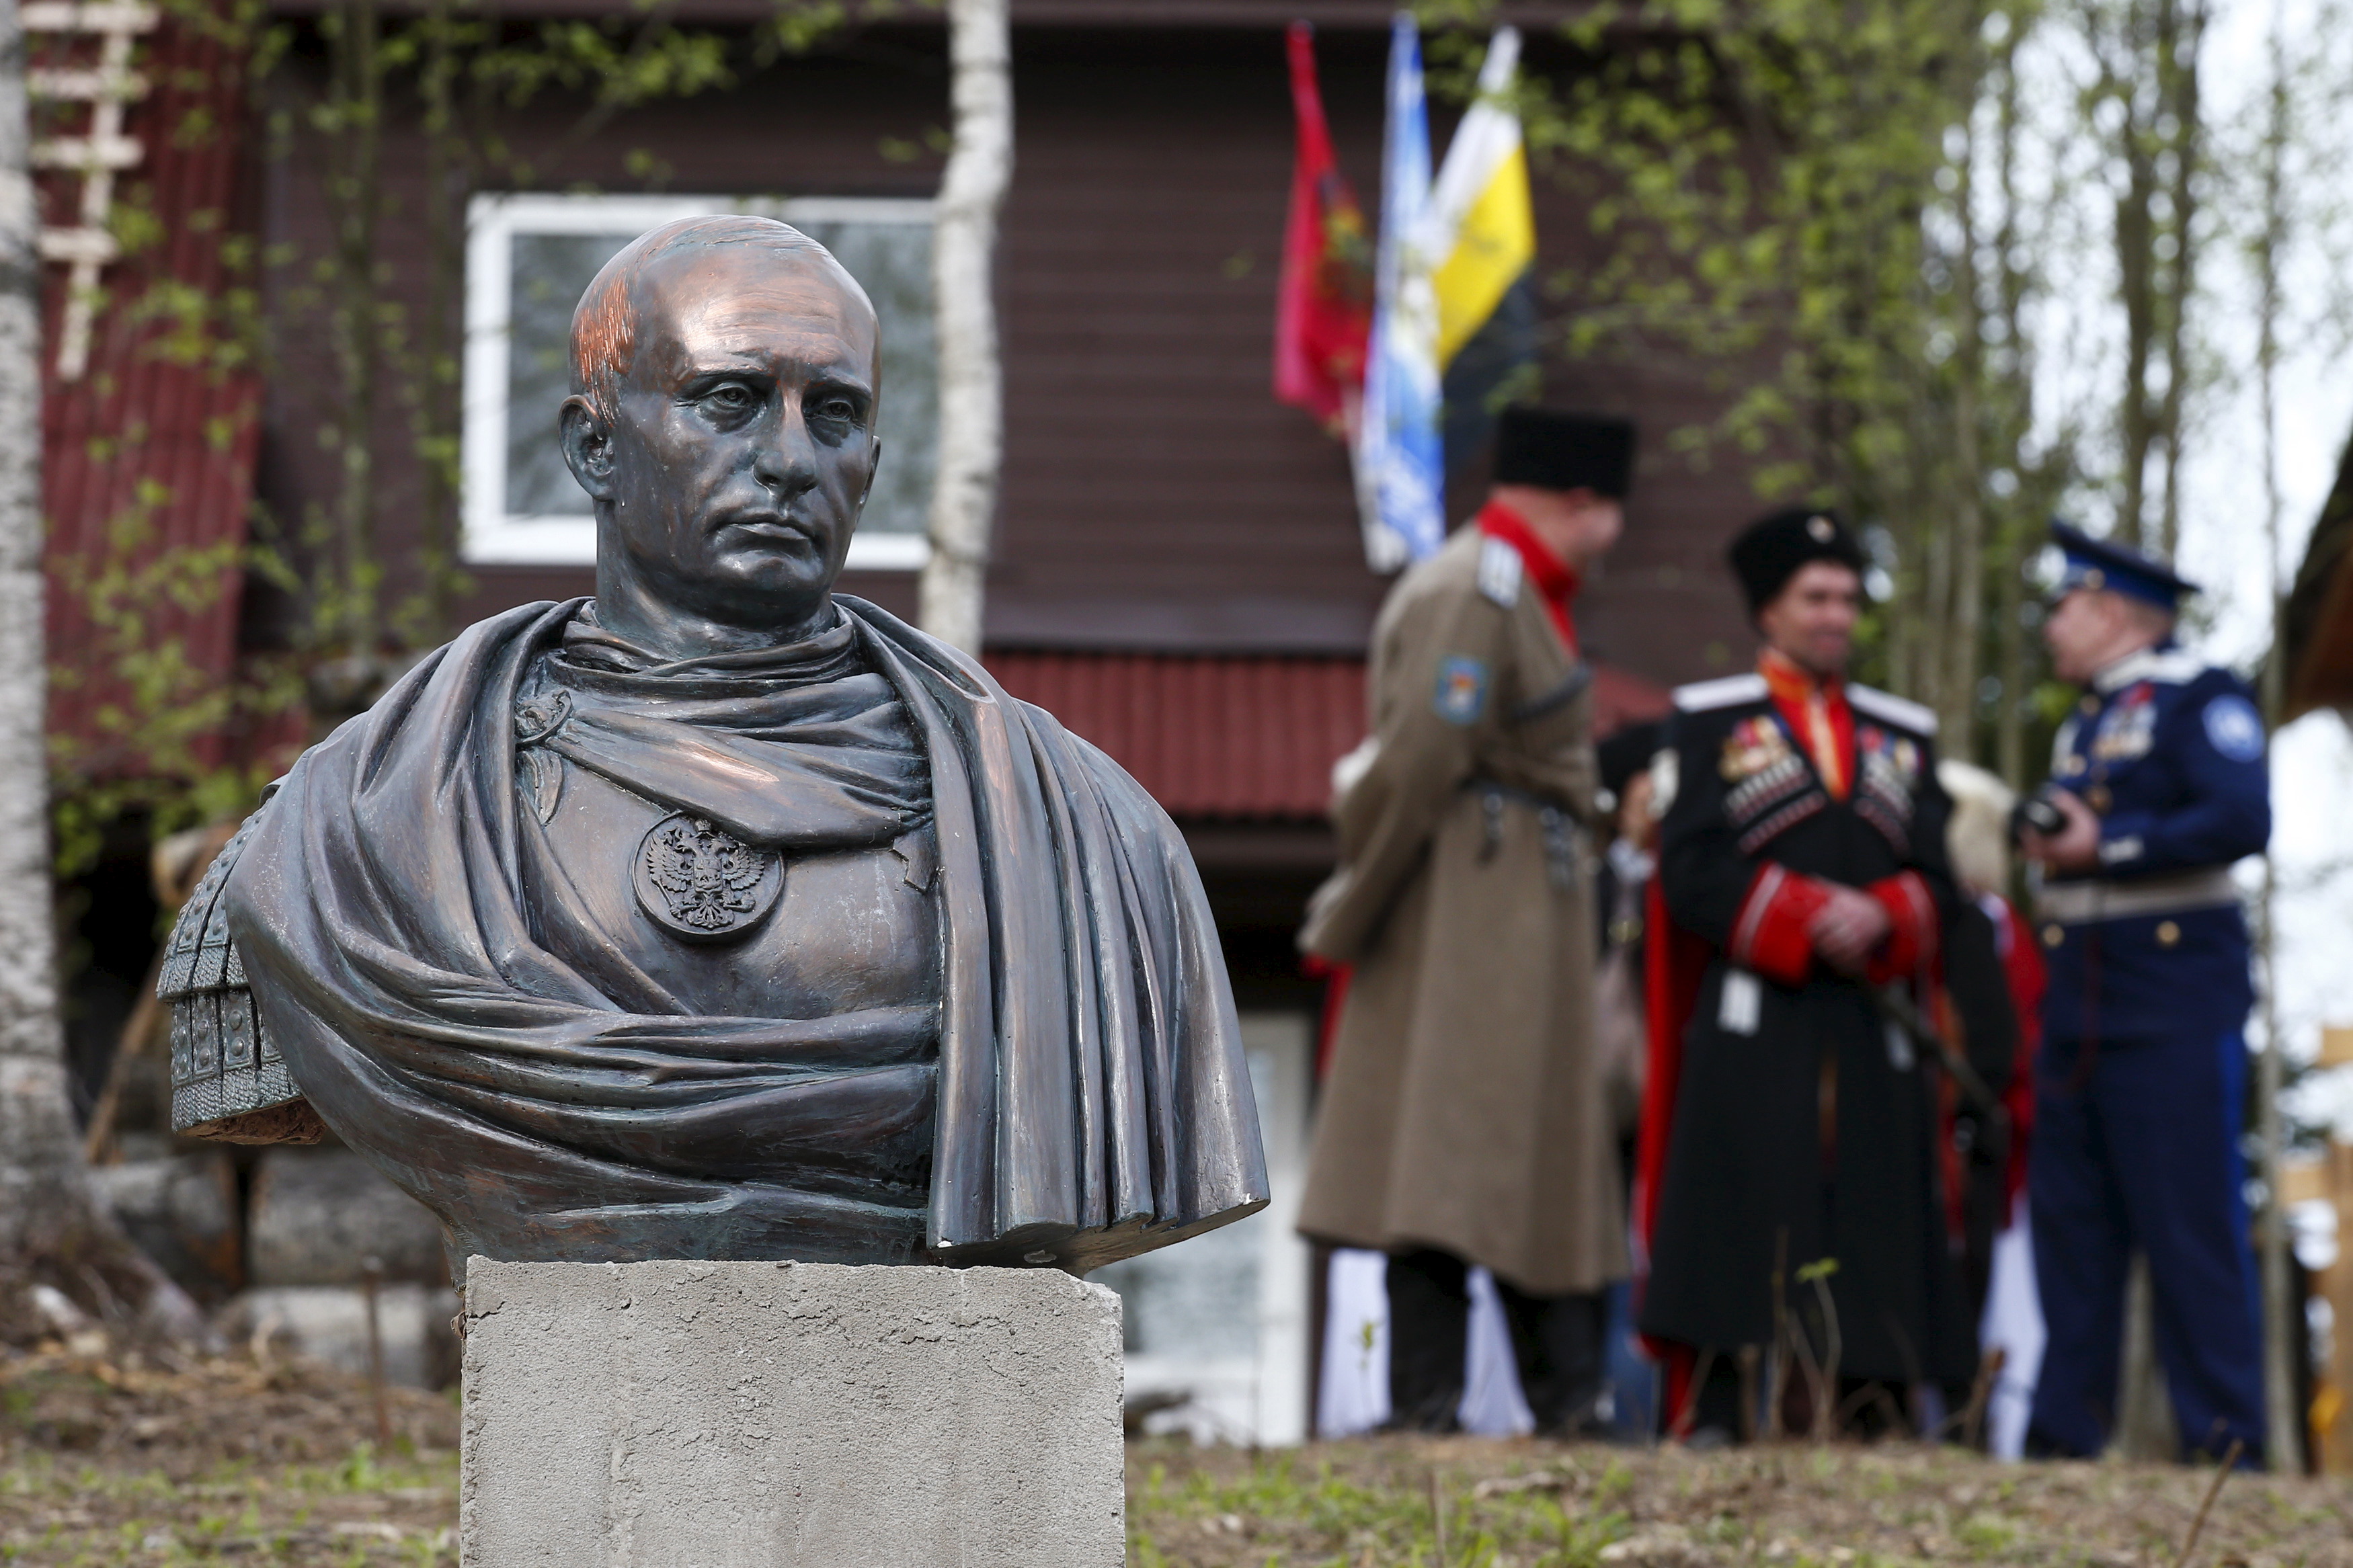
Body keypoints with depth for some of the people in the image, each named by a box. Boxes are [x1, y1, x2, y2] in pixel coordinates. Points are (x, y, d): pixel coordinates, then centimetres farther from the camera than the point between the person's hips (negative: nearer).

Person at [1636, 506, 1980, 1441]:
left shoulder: (1904, 737, 20)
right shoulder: (1708, 723, 9)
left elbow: (1933, 880, 9)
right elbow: (1692, 872, -4)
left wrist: (1880, 918, -14)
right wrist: (1809, 920, -16)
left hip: (1874, 1034, 4)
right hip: (1750, 1026, -3)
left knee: (1869, 1243, -1)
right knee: (1730, 1225, -10)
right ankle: (1711, 1425, -10)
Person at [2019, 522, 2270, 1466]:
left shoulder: (2197, 697, -3)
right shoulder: (2080, 728, 23)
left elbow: (2242, 820, -16)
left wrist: (2105, 847, -17)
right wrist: (2049, 850, 9)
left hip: (2175, 1006, -8)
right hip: (2078, 1015, 8)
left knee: (2193, 1228, -8)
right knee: (2070, 1225, 6)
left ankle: (2225, 1448, -5)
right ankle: (2065, 1438, 10)